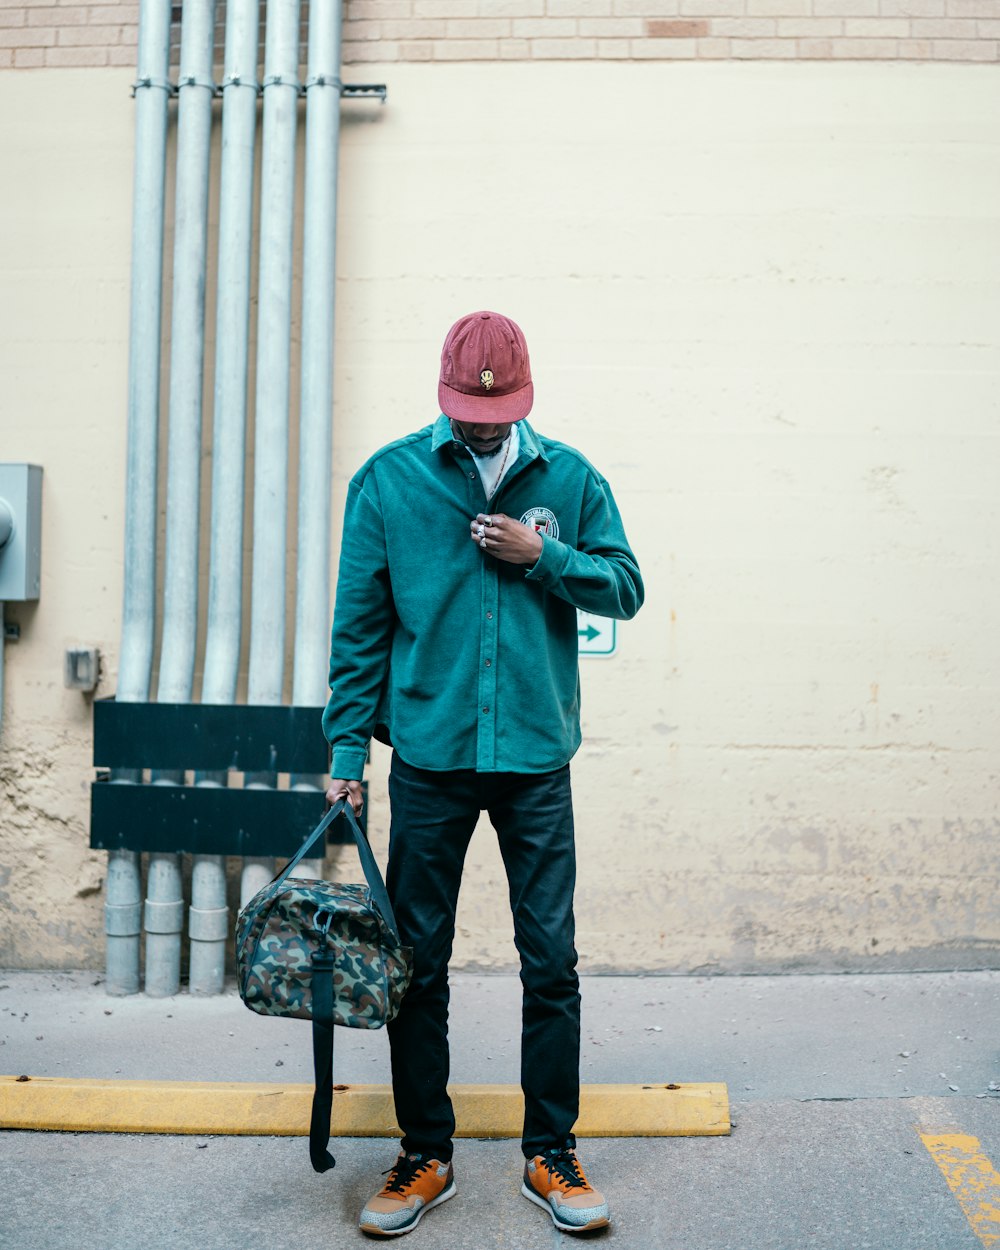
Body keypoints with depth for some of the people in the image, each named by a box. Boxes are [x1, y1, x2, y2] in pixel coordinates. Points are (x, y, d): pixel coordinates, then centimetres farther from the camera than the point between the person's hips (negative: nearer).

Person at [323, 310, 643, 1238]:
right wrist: (347, 750, -1)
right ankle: (425, 1156, 26)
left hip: (536, 757, 1)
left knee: (551, 962, 6)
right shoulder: (386, 479, 1)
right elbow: (359, 622, 2)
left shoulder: (570, 477, 4)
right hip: (428, 758, 0)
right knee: (417, 963, 8)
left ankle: (551, 1154, 23)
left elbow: (626, 588, 6)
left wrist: (544, 557, -11)